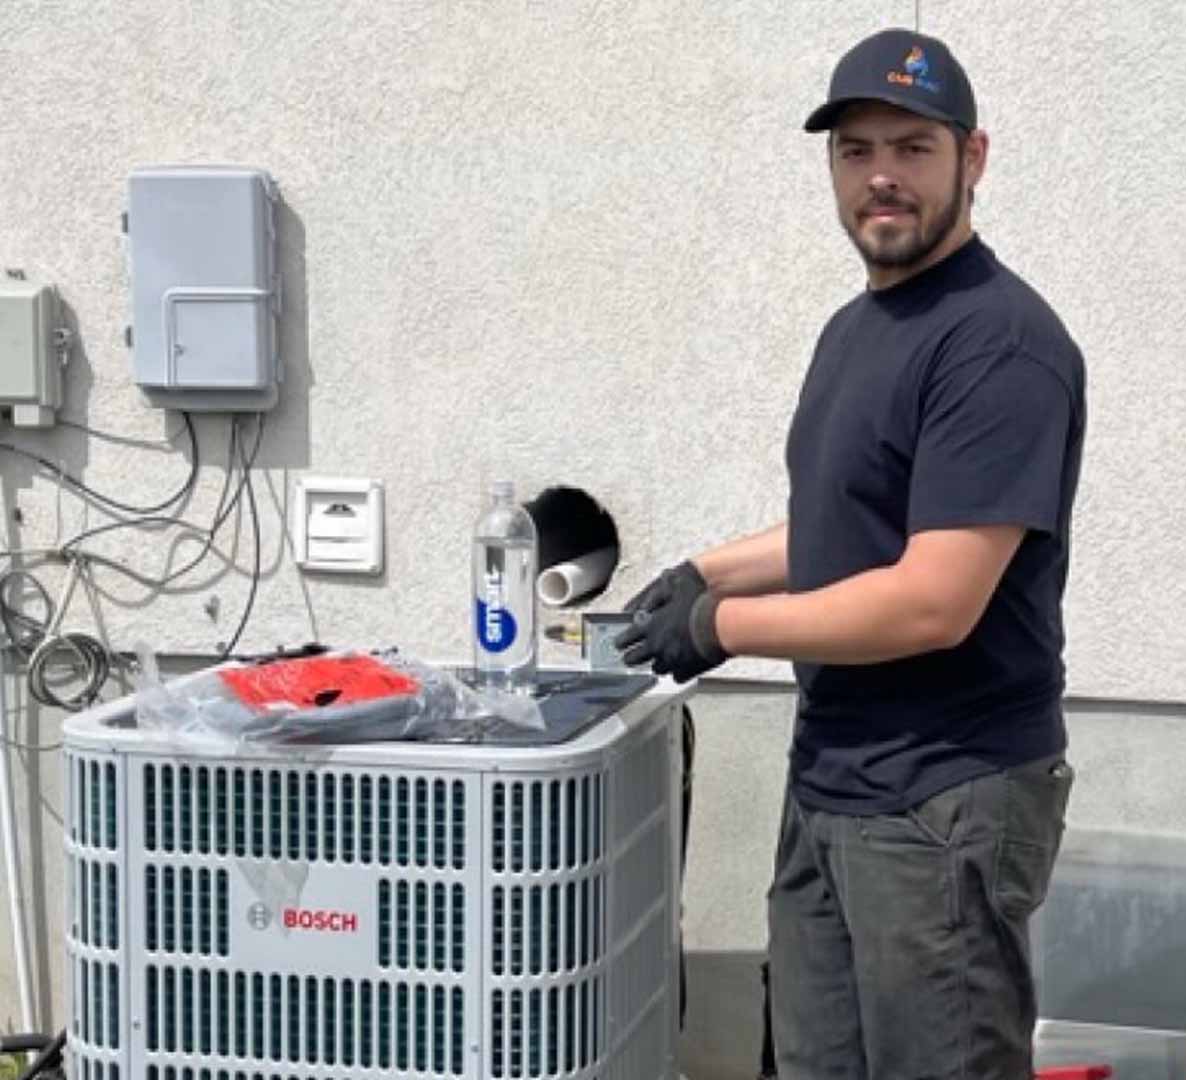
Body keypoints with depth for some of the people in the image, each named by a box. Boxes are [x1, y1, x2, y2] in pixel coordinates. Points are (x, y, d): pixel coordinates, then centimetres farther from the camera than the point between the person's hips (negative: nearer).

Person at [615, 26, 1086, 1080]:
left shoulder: (1001, 343, -18)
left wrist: (723, 625, -13)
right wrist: (709, 572, 13)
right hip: (831, 785, 9)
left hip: (945, 803, -8)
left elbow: (931, 603, -23)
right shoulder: (855, 325, 12)